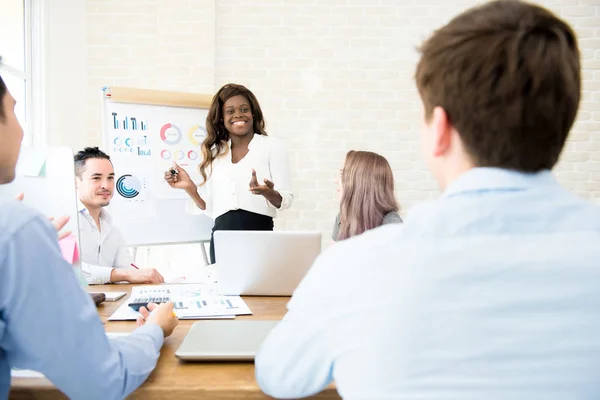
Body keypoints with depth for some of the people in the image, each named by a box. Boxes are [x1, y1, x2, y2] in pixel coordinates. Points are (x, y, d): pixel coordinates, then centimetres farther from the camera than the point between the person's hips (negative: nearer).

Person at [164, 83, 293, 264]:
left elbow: (286, 199, -4)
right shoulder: (214, 153, 13)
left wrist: (268, 192, -24)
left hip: (259, 233, -3)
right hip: (222, 237, 3)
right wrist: (189, 186, 0)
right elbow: (210, 206, 14)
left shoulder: (272, 146, 3)